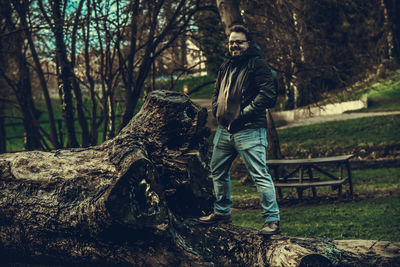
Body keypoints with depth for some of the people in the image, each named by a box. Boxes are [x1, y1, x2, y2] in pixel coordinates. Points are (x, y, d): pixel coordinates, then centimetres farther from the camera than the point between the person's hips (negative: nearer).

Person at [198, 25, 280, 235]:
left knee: (260, 175, -10)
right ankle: (222, 213, 34)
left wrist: (245, 113, -17)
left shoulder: (257, 65, -7)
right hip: (224, 130, 8)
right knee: (218, 172, 18)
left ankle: (272, 220, -7)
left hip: (249, 131, -8)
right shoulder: (225, 67, 17)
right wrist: (216, 110, 9)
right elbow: (217, 92, 29)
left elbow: (268, 94, -16)